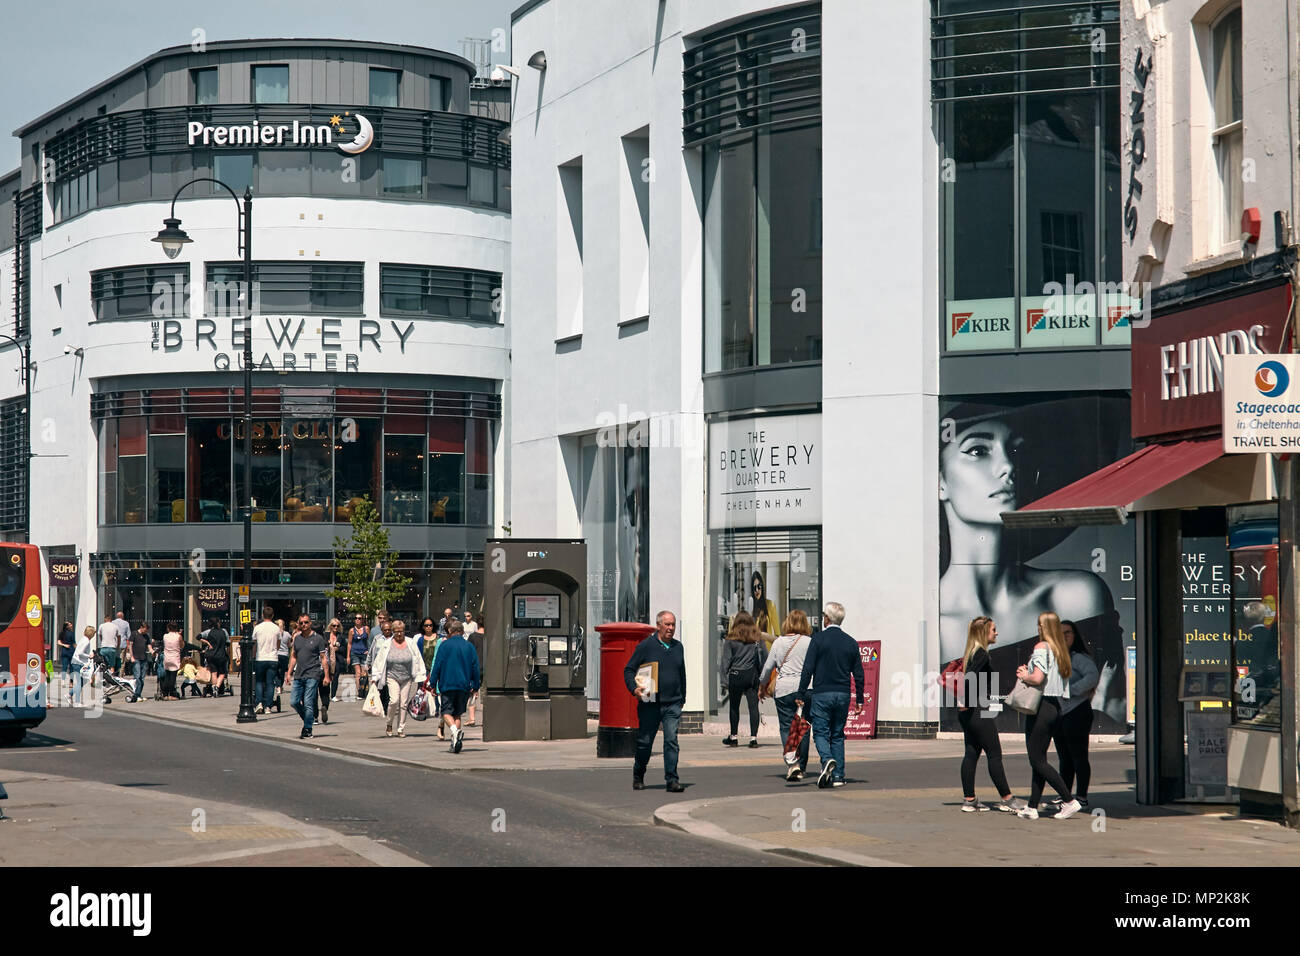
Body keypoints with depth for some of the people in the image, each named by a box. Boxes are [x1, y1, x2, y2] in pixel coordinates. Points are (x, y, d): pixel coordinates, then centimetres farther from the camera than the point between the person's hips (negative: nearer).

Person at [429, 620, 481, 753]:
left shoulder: (445, 645, -1)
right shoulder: (469, 646, 8)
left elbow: (437, 666, -3)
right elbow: (475, 667, 9)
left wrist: (432, 683, 3)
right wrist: (475, 686, 16)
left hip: (448, 685, -3)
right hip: (464, 686, 3)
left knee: (447, 712, 0)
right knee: (457, 713, 11)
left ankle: (454, 730, -30)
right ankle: (455, 744, 2)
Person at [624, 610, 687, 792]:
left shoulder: (678, 647, 12)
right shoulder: (646, 646, -2)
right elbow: (629, 670, 0)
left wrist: (682, 699, 21)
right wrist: (634, 688, -16)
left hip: (673, 704, 3)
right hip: (649, 704, -3)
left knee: (671, 740, -9)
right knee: (645, 742, 7)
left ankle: (672, 780, -9)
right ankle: (638, 776, 27)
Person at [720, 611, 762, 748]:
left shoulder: (730, 640, -2)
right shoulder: (756, 638, 3)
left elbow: (726, 660, -2)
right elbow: (761, 659, 4)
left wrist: (726, 679, 3)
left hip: (736, 676, -2)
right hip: (752, 675, 2)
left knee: (734, 707, 9)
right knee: (753, 706, 2)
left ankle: (733, 737, 17)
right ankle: (753, 737, -5)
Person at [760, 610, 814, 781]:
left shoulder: (778, 642, 2)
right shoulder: (809, 642, -2)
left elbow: (768, 667, 6)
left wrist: (762, 684, 21)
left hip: (783, 690, 0)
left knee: (786, 727, 2)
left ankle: (791, 763, -17)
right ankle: (801, 768, 12)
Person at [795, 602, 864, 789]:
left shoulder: (819, 639, -6)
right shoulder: (851, 643, 7)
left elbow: (808, 669, -9)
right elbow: (858, 674, 9)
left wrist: (801, 694, -5)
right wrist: (859, 700, 15)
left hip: (822, 694, -4)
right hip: (843, 696, 4)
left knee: (820, 732, 0)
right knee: (837, 735, 10)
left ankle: (827, 760, -28)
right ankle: (838, 776, 6)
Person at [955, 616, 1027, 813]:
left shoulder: (972, 653, 14)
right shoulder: (981, 654, -14)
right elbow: (969, 678, -26)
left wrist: (963, 702, 14)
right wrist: (966, 703, -17)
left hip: (967, 713, 9)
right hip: (979, 712, -9)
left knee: (972, 753, 10)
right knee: (994, 754, -4)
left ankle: (969, 800, 11)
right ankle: (1007, 799, 0)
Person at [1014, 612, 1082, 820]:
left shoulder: (1041, 647, -13)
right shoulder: (1061, 650, 12)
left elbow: (1037, 678, -24)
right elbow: (1061, 676, 13)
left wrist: (1023, 676, -3)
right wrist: (1028, 671, 11)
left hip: (1040, 708, -9)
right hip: (1055, 707, 9)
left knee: (1037, 760, -3)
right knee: (1039, 759, 12)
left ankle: (1069, 801, -8)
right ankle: (1032, 807, 13)